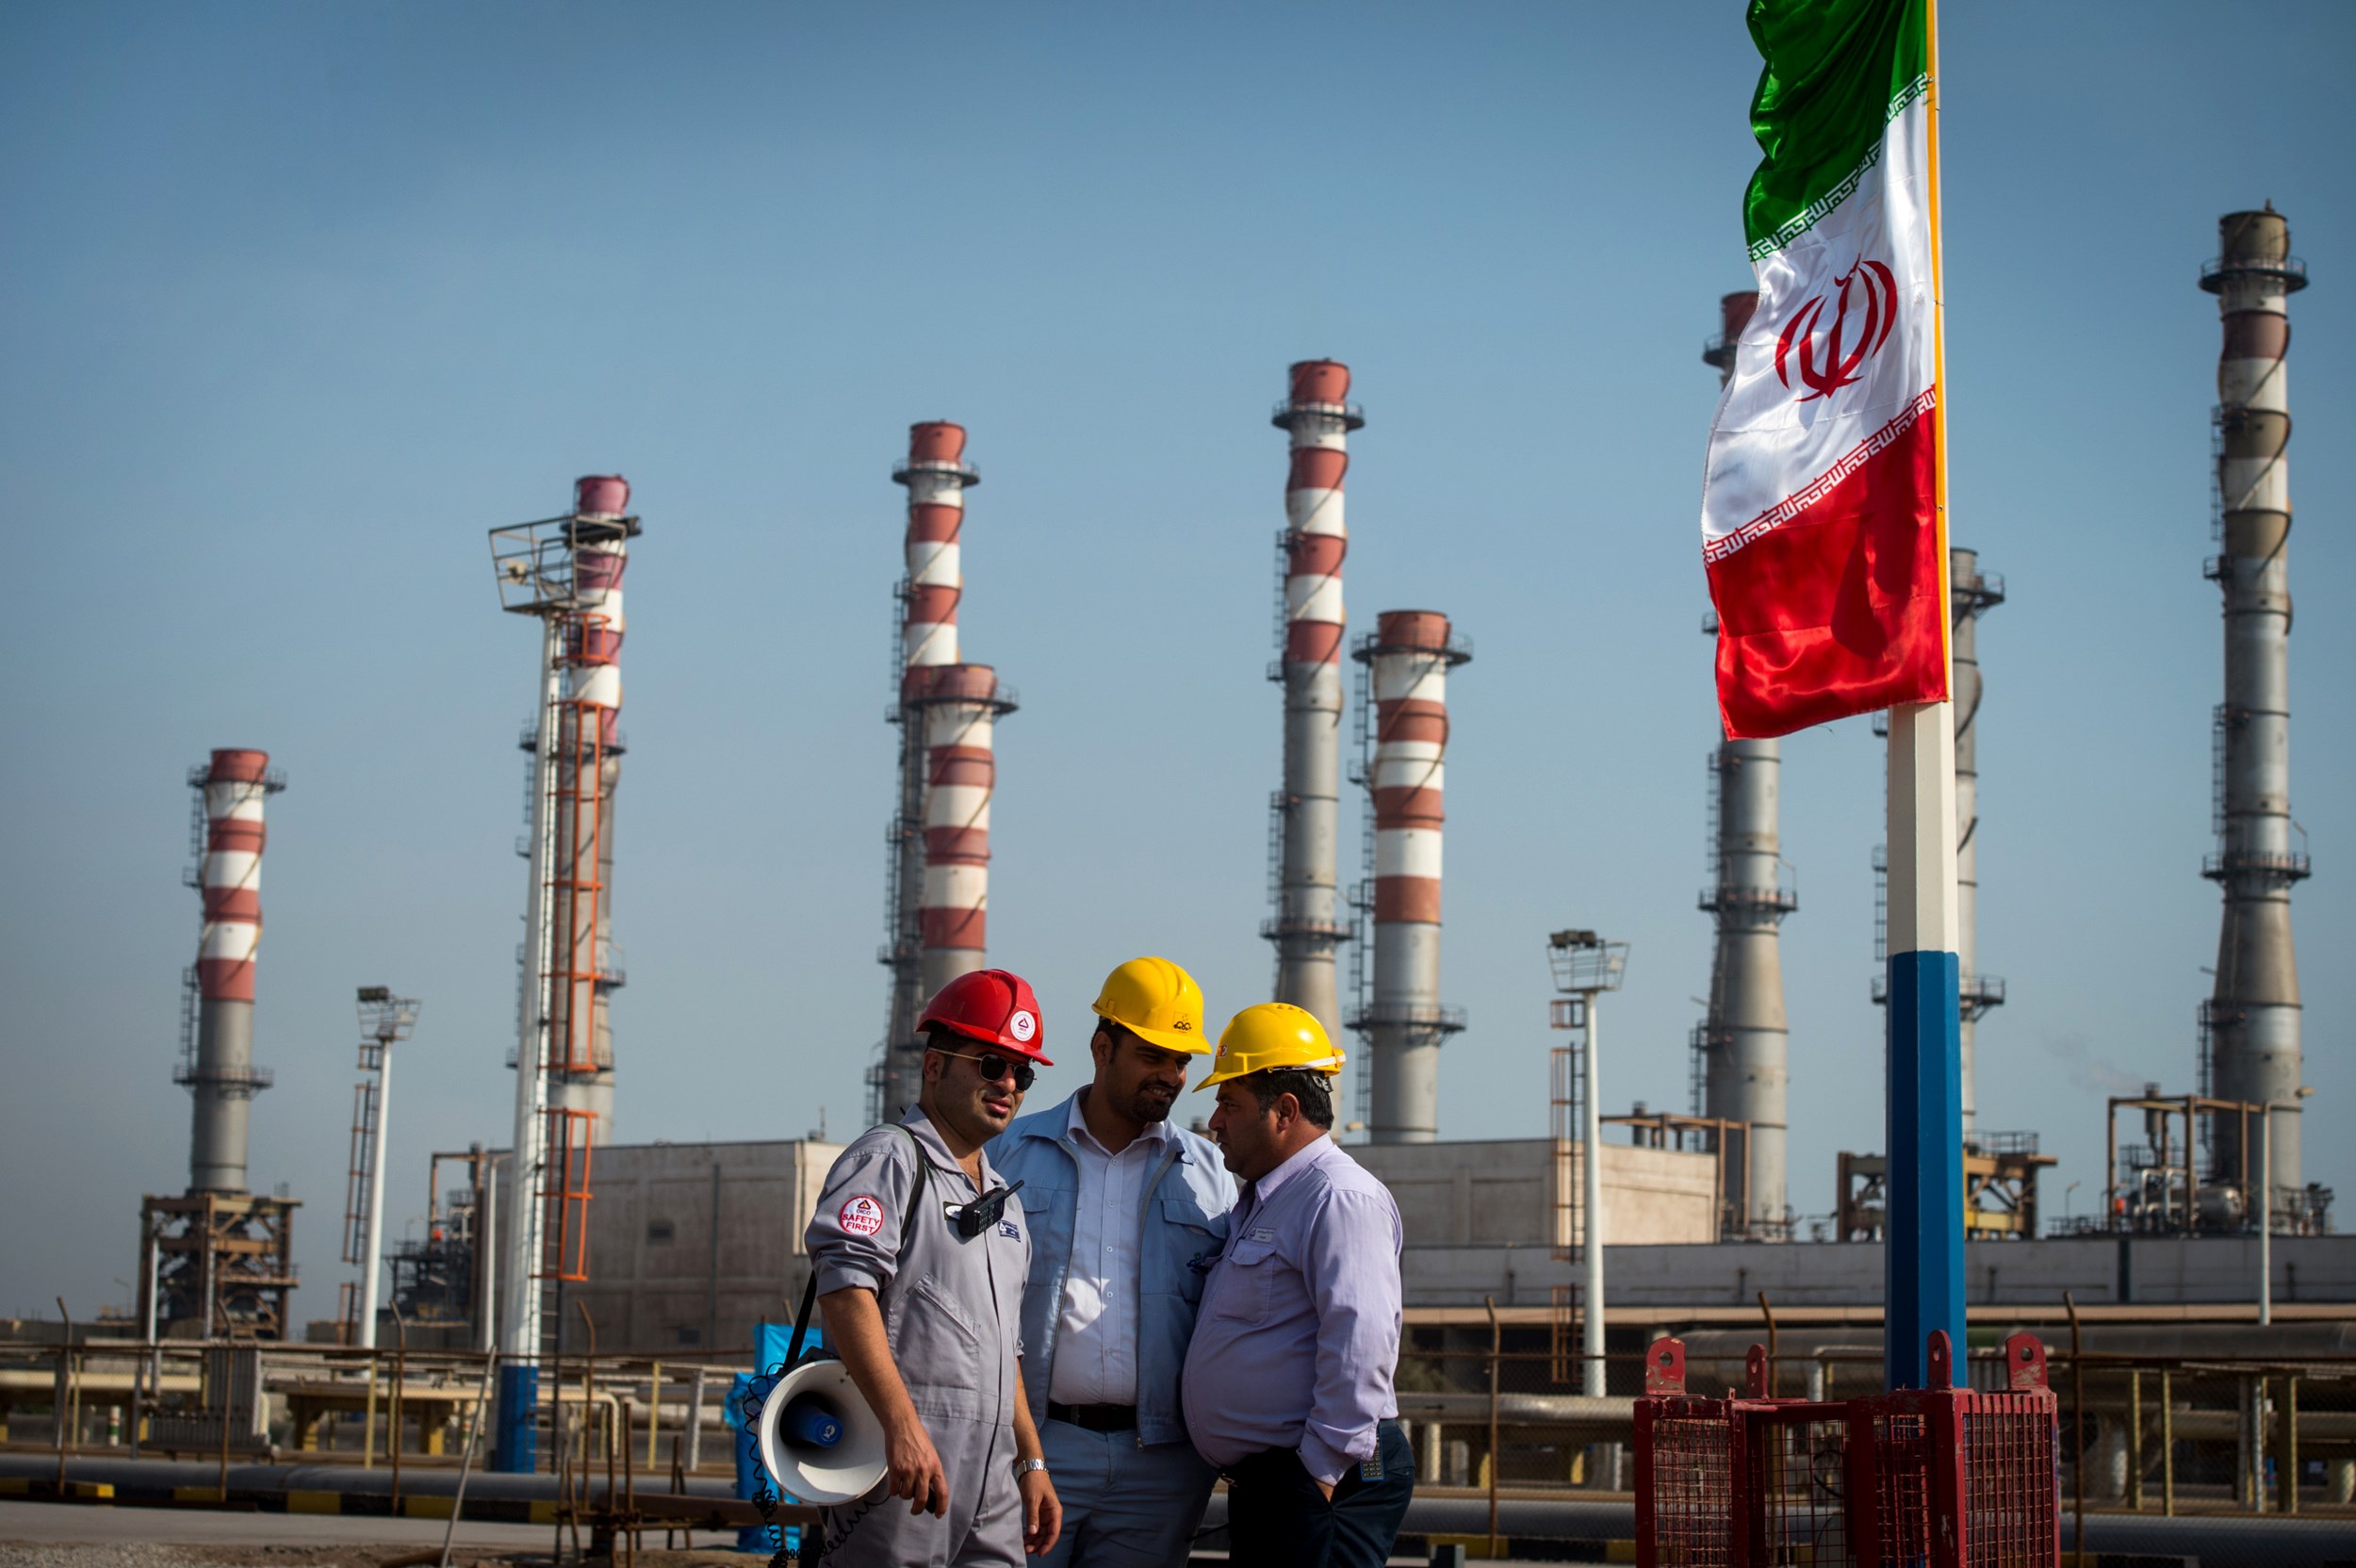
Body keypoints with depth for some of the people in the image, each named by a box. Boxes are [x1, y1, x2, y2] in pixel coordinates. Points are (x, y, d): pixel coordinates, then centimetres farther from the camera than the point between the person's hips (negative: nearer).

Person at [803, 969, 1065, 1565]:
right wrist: (902, 1425, -27)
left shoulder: (1003, 1197, 24)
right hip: (899, 1471, -8)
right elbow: (846, 1286, -19)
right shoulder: (889, 1158, -3)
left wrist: (1031, 1462, 23)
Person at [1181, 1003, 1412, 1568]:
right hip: (1257, 1479, 10)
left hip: (1321, 1481, -10)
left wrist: (1325, 1469, -22)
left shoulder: (1341, 1198, -13)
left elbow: (1360, 1341, -22)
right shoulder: (1259, 1202, 21)